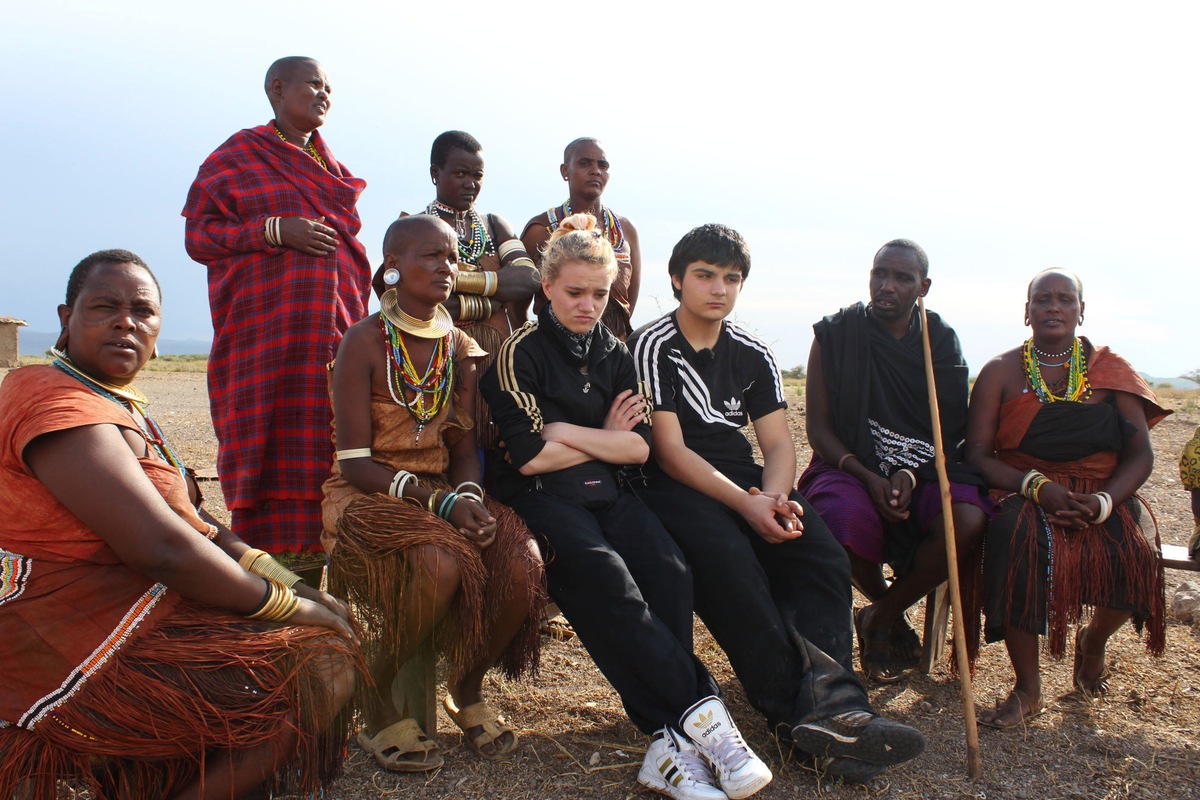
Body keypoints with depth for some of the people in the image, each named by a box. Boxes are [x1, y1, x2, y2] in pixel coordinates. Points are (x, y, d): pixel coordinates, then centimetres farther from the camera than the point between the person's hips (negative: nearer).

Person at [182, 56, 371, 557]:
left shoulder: (330, 167, 22)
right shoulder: (238, 155, 6)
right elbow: (199, 235, -1)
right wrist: (276, 231, -13)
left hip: (331, 326, 5)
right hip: (267, 324, -5)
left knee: (324, 449, -2)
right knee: (272, 445, -9)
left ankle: (316, 556, 2)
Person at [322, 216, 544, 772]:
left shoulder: (460, 348, 8)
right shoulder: (363, 343, -9)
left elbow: (463, 449, 6)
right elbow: (356, 463, -14)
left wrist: (469, 495, -16)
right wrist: (438, 501, -24)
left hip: (444, 493, 5)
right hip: (365, 497, -5)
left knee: (523, 561, -24)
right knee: (441, 564, -36)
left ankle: (467, 690, 4)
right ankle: (378, 709, -8)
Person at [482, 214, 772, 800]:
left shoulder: (613, 353, 15)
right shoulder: (521, 352, 0)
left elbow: (639, 447, 4)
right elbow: (528, 457, -10)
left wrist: (569, 431, -7)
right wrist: (605, 437, 1)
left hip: (606, 494, 5)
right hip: (542, 498, -4)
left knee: (669, 570, -26)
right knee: (604, 573, -34)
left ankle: (667, 736, -26)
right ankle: (700, 709, -28)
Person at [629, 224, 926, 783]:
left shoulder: (753, 354, 14)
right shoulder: (652, 346, -4)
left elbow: (778, 445, 8)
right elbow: (670, 450, -12)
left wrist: (772, 496, -16)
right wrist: (745, 505, -23)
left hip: (744, 479, 5)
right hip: (674, 485, -5)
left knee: (824, 558, -21)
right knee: (731, 565, -34)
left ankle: (832, 708, -34)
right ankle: (795, 709, -28)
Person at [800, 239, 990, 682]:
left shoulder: (942, 342, 5)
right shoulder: (835, 334, -2)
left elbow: (953, 430, 3)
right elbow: (818, 428, -4)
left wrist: (911, 473, -17)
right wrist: (867, 477, -19)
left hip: (924, 473, 2)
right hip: (849, 465, -2)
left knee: (968, 521, -30)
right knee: (850, 524, -36)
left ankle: (879, 619, -5)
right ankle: (896, 618, 0)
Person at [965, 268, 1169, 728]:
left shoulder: (1110, 370, 10)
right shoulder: (1001, 372, 6)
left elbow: (1140, 454, 3)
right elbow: (977, 454, -2)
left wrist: (1104, 501, -17)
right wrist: (1037, 486, -19)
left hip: (1102, 497, 2)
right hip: (1021, 494, -1)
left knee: (1135, 557, -29)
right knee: (1019, 543, -36)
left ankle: (1093, 640, 9)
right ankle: (1027, 688, -20)